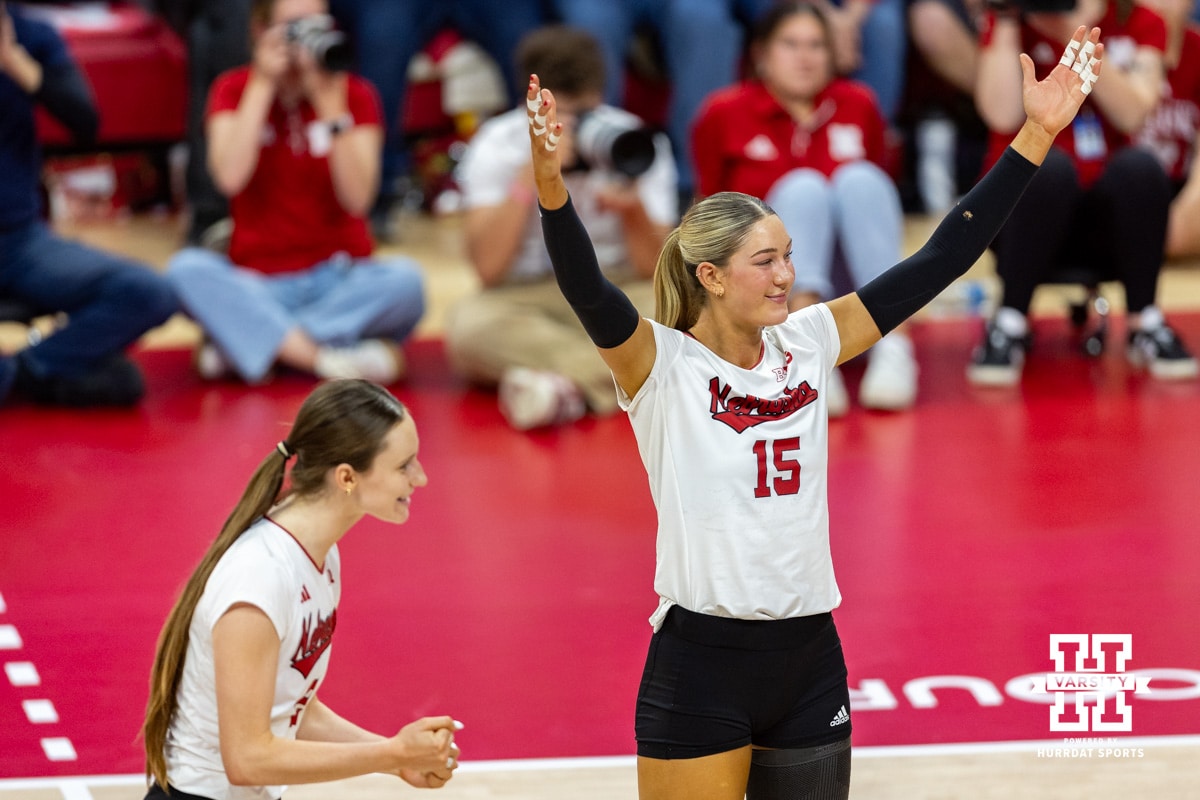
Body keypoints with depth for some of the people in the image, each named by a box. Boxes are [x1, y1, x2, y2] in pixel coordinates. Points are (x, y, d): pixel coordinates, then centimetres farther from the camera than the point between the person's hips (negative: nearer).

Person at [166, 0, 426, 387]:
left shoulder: (355, 93, 1)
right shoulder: (234, 90, 2)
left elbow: (357, 198, -13)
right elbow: (230, 177, -17)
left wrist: (331, 104, -19)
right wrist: (263, 84, -15)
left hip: (339, 279, 0)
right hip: (257, 285, 0)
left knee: (406, 279, -31)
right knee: (186, 268, -31)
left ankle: (244, 343, -25)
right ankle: (331, 360, -34)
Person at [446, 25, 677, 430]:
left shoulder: (630, 140, -5)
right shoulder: (497, 145, -7)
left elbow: (654, 270, -8)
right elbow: (488, 267, -18)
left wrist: (633, 209, -28)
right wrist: (531, 175, -24)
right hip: (523, 303, -1)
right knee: (469, 321, -35)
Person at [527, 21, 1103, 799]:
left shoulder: (807, 344, 5)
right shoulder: (661, 363, -8)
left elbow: (938, 262, 5)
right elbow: (588, 291, -27)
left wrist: (1036, 136, 1)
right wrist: (552, 186, -46)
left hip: (808, 657, 5)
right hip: (701, 665, -5)